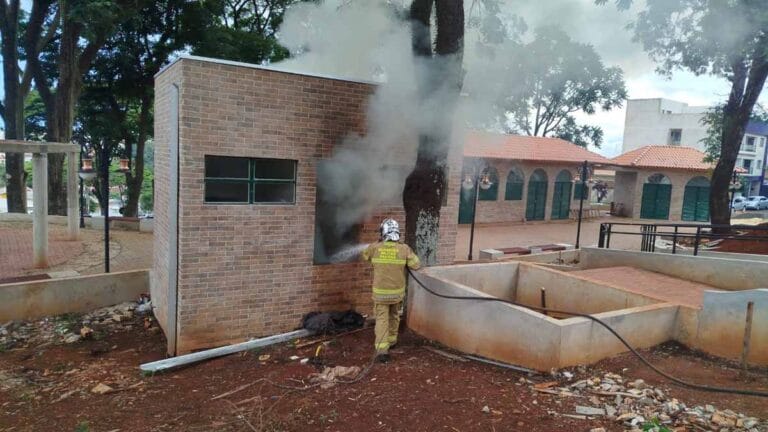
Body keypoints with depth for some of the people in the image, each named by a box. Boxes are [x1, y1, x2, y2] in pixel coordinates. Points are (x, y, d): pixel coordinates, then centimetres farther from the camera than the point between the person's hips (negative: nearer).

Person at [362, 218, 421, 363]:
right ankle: (391, 340, 40)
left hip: (380, 292, -2)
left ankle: (382, 349, -12)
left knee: (382, 319, 0)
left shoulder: (375, 247, -10)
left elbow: (365, 255, 12)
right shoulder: (404, 248, -10)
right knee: (394, 317, 23)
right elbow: (416, 265, -5)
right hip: (397, 291, 2)